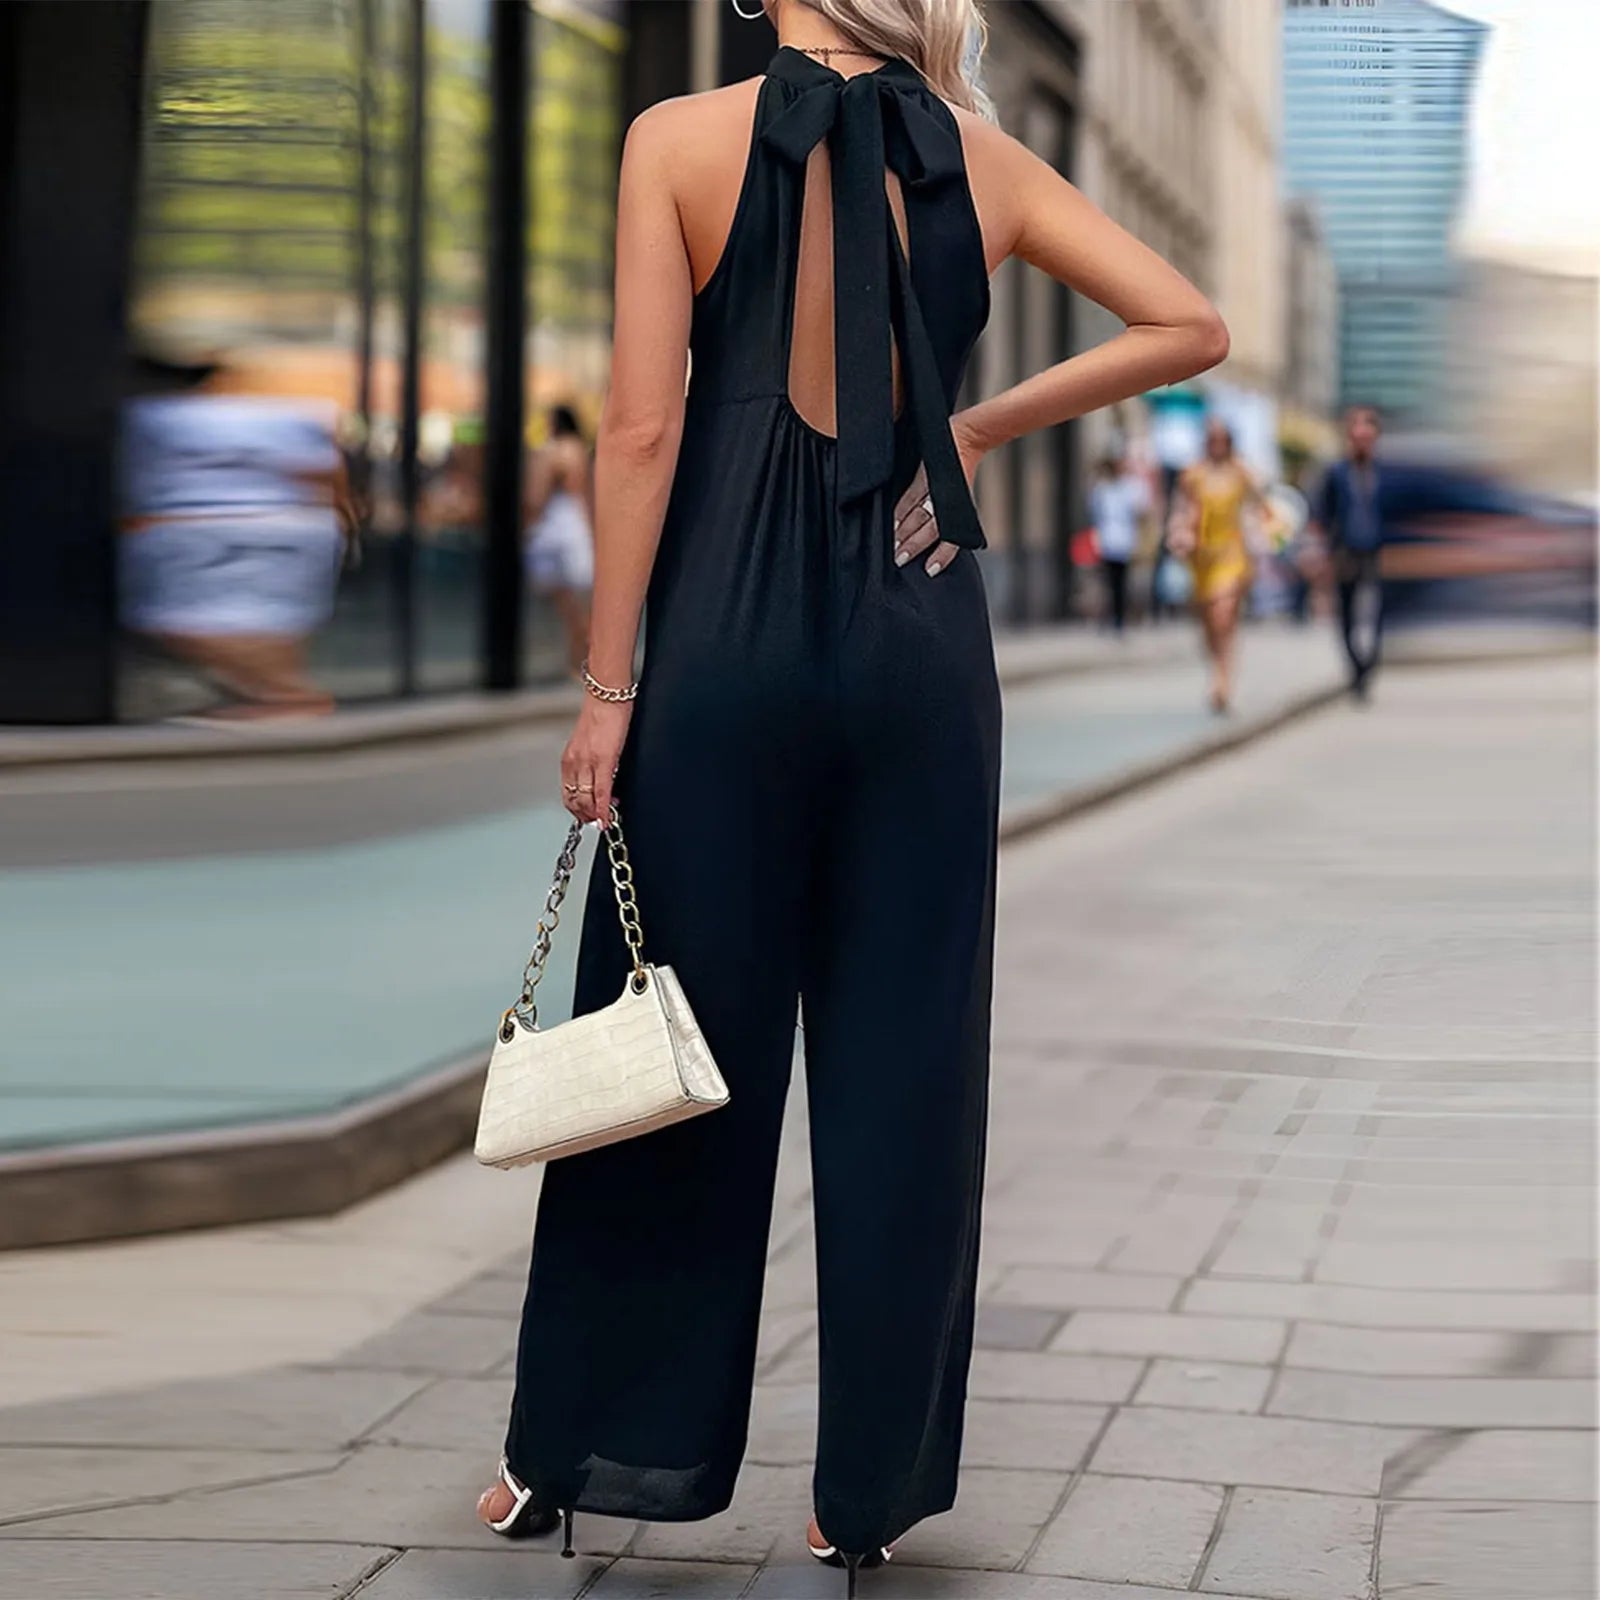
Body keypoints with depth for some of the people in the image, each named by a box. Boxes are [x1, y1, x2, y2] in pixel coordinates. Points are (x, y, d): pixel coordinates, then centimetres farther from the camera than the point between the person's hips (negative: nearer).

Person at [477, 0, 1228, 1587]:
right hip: (922, 641, 2)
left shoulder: (681, 139, -5)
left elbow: (643, 425, -9)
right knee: (904, 1065, 7)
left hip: (734, 636, -2)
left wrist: (607, 685, -5)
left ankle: (577, 1449, 19)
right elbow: (1188, 326, 7)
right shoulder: (977, 156, 4)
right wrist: (982, 426, 12)